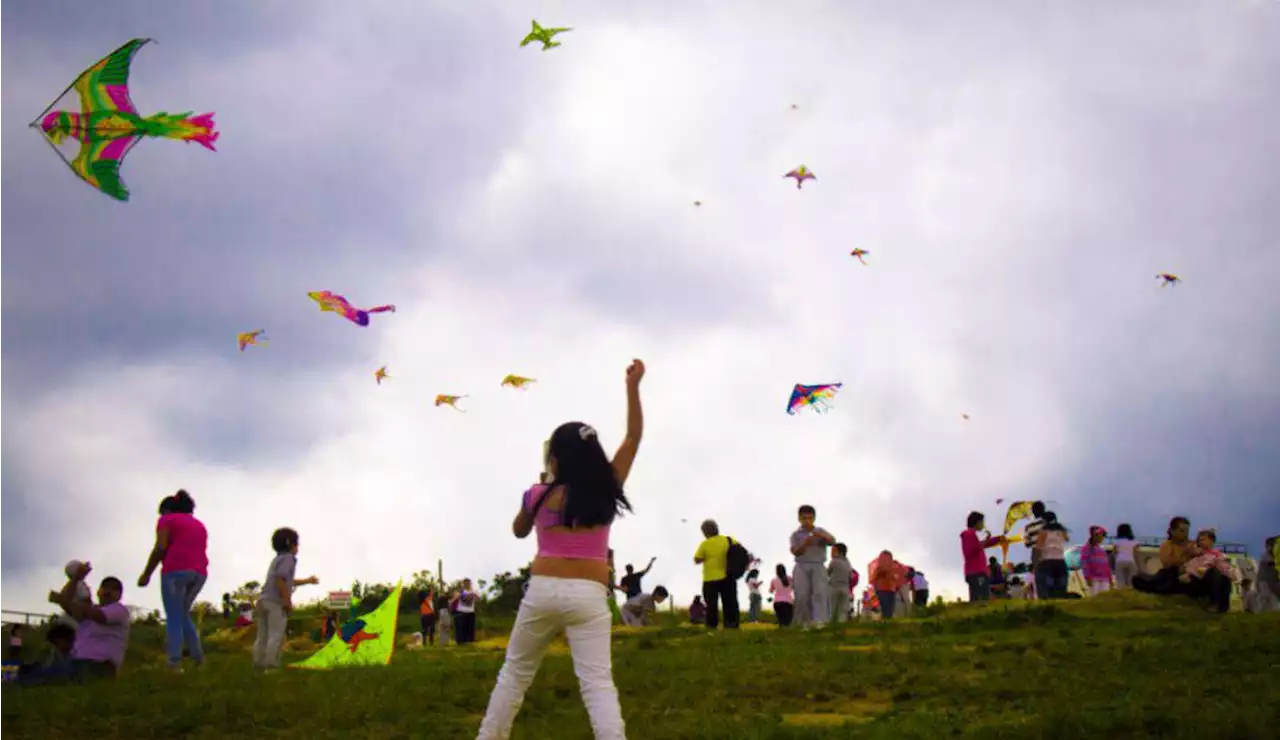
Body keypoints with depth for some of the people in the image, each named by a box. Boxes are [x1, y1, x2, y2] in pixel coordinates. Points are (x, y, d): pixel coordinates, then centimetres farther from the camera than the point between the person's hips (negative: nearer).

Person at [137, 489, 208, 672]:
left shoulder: (167, 520, 7)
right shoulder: (199, 525, 27)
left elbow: (160, 548, -6)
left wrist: (146, 574, -3)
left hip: (176, 570, -6)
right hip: (199, 573, 6)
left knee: (174, 618, -3)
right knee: (183, 615, 19)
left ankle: (175, 663, -14)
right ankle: (198, 657, 8)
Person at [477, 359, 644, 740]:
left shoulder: (538, 496, 3)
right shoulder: (606, 490, 2)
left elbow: (518, 531, 24)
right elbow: (634, 437, 9)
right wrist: (633, 387, 8)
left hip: (542, 590, 1)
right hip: (588, 595, -1)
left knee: (514, 672, 17)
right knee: (597, 682, -10)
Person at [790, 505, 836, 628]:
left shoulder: (820, 531, 12)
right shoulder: (796, 535, 9)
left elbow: (832, 540, -6)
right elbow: (795, 552, -3)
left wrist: (821, 536, -25)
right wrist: (804, 544, -23)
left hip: (818, 566, 0)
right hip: (802, 566, 0)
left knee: (820, 592, -19)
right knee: (802, 595, -10)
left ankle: (818, 621, -32)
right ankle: (805, 621, 0)